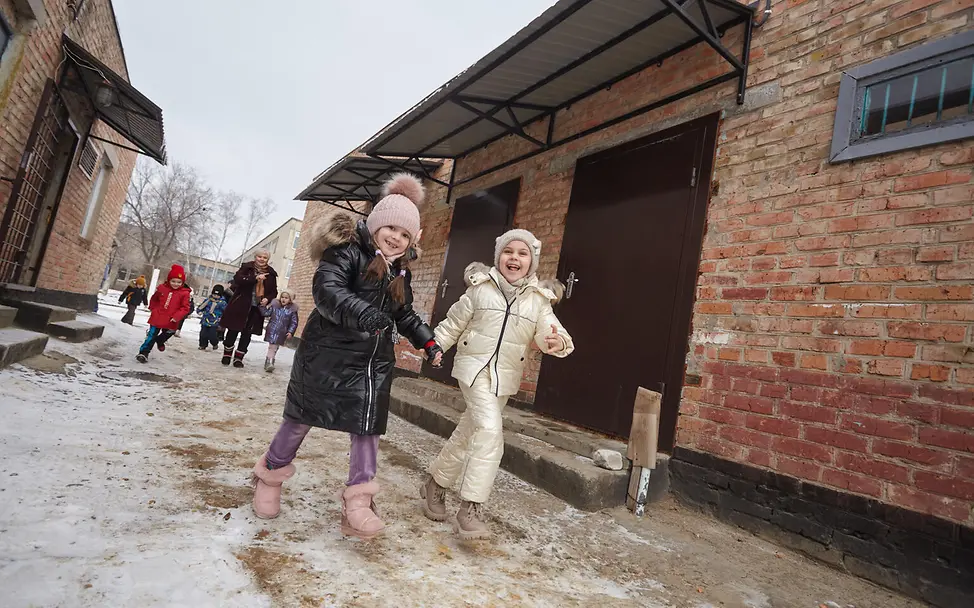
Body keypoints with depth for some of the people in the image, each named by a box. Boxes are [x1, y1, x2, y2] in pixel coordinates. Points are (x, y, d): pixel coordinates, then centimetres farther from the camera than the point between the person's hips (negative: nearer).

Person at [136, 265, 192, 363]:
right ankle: (144, 352, 10)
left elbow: (185, 308, -11)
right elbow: (154, 299, 16)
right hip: (157, 318, 0)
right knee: (152, 336, 3)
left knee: (166, 335, 24)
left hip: (170, 322, 1)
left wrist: (176, 317, -21)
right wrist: (153, 309, 7)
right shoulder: (162, 288, -2)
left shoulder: (184, 293, -10)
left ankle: (160, 341, 55)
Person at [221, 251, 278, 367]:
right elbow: (237, 279, -16)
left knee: (247, 333, 5)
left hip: (257, 308, 2)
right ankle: (227, 355, 22)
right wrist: (255, 278, -26)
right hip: (240, 305, -1)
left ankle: (238, 358, 14)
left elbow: (273, 292, 10)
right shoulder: (247, 267, 0)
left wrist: (267, 299, -11)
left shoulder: (271, 274, 6)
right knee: (233, 330, 5)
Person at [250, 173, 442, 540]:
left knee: (368, 425, 2)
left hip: (374, 358, 6)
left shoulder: (401, 269, 9)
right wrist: (362, 314, -44)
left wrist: (426, 340, 11)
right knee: (302, 419, 9)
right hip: (328, 352, -5)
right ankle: (270, 476, 36)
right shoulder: (348, 249, -12)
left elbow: (404, 313, 22)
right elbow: (326, 289, -29)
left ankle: (358, 503, 14)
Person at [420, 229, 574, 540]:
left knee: (467, 434, 15)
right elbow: (453, 323, 5)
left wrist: (558, 342, -33)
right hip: (474, 367, -3)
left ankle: (435, 484, 36)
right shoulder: (481, 287, -4)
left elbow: (548, 332, -12)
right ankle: (470, 509, -9)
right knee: (490, 431, -20)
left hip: (506, 377, 3)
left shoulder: (539, 298, 0)